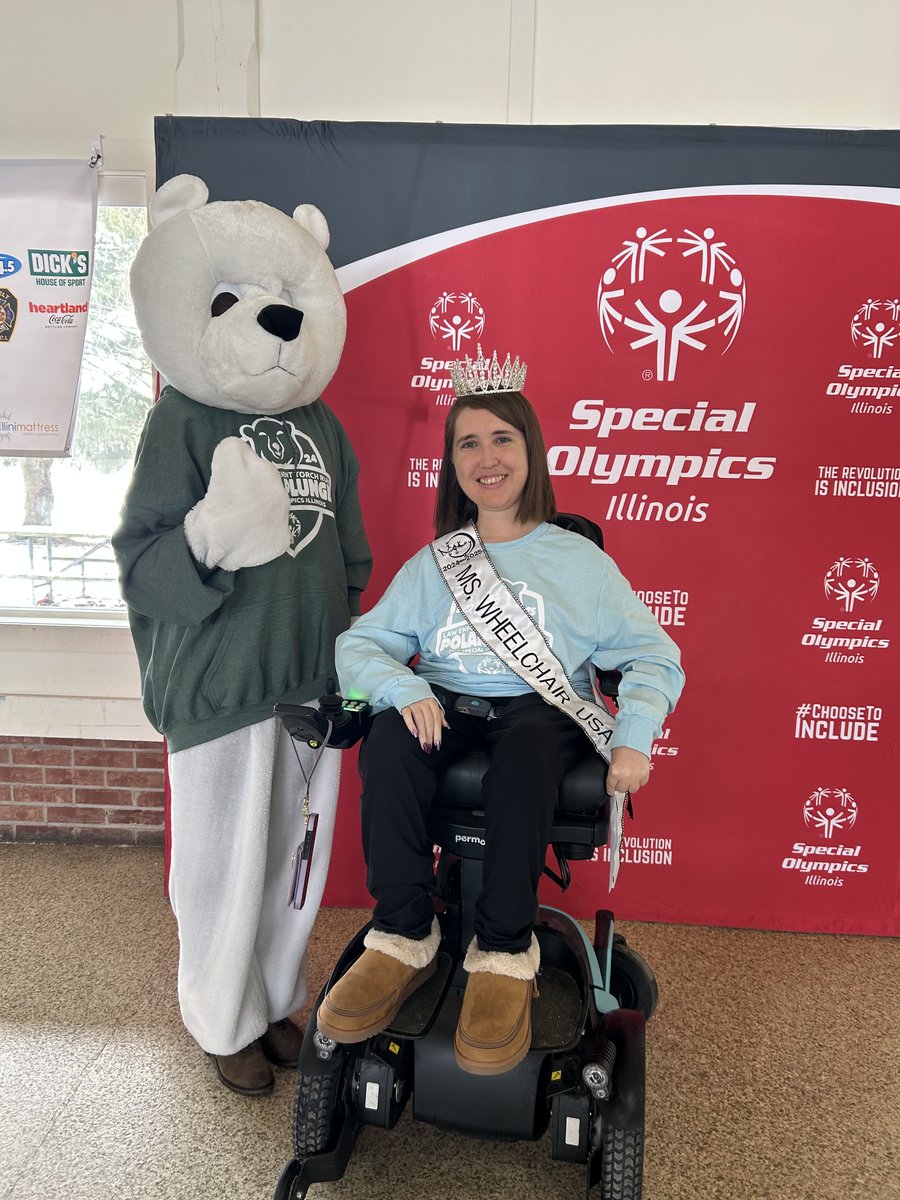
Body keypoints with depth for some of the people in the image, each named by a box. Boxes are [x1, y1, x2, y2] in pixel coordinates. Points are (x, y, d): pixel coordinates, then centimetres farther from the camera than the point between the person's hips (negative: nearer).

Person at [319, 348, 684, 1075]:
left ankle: (505, 955, -27)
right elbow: (358, 645, 6)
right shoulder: (432, 564, 16)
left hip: (543, 708, -2)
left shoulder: (580, 561, 10)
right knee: (390, 739, -32)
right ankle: (404, 938, -20)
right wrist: (404, 691, -17)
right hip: (445, 707, 2)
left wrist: (634, 738, -13)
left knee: (526, 743, -38)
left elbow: (655, 656, 6)